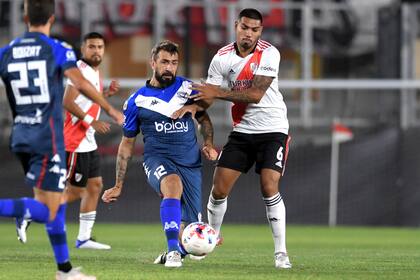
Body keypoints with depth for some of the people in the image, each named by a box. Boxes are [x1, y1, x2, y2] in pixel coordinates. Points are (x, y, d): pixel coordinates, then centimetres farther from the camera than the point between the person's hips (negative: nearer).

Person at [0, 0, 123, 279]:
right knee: (46, 211, -7)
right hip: (47, 139, -6)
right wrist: (112, 110, -4)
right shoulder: (58, 49, -5)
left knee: (56, 203, 17)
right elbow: (81, 83, -14)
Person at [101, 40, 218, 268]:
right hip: (157, 159, -2)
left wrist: (208, 144, 2)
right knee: (173, 184, -38)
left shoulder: (187, 88, 7)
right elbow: (127, 143, 13)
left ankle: (177, 250, 35)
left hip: (190, 162, 2)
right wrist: (118, 186, 13)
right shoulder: (137, 101, 5)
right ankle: (173, 251, -39)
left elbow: (204, 119, 23)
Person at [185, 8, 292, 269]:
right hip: (242, 130, 4)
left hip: (273, 129, -4)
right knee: (219, 188, 0)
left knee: (269, 188, -18)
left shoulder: (269, 54, -15)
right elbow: (208, 94, 0)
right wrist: (193, 107, -22)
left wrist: (217, 93, -26)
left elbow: (256, 93, -24)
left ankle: (281, 252, -11)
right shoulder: (222, 57, -3)